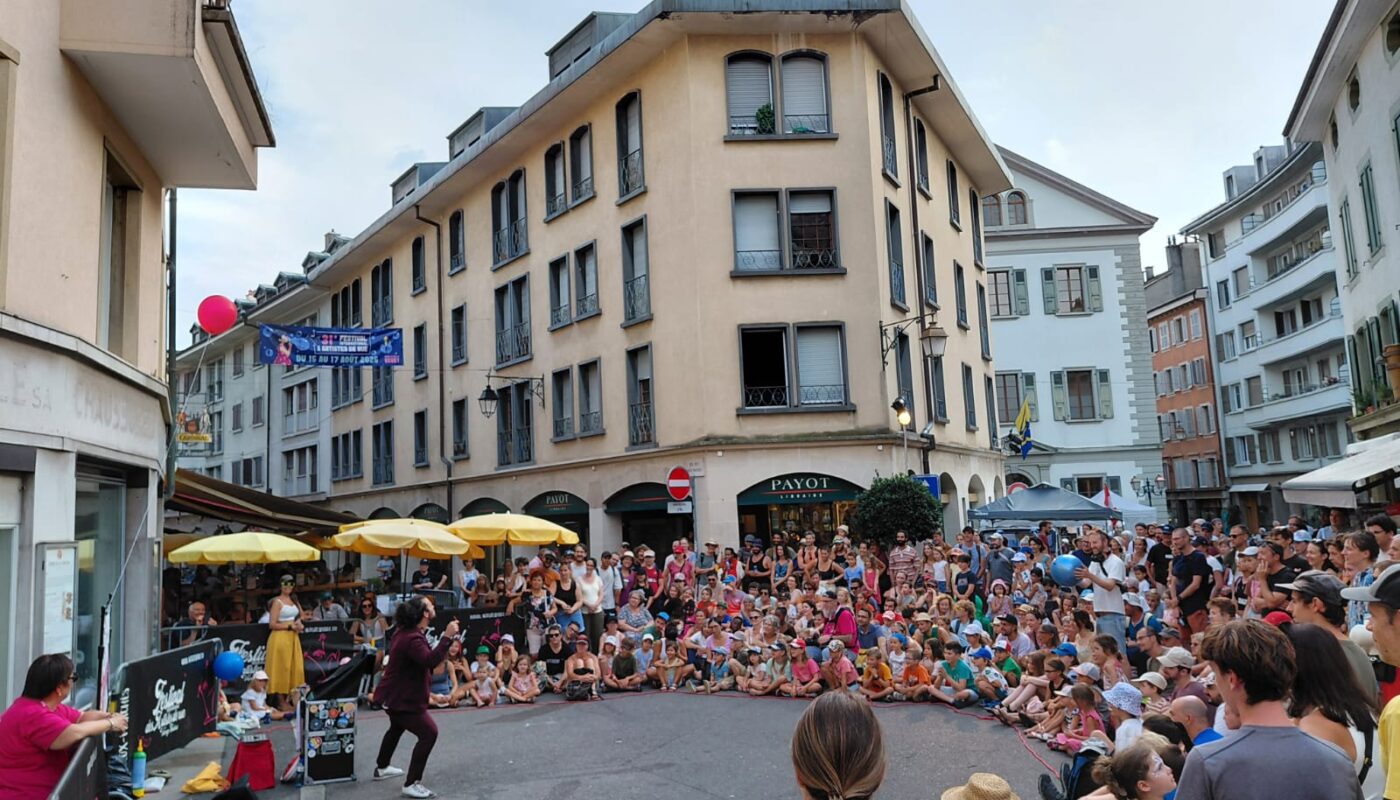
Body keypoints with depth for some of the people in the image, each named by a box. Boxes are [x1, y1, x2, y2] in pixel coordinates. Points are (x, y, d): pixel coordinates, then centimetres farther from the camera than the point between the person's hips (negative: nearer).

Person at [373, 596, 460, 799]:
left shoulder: (406, 631, 4)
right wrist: (447, 637, -43)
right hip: (402, 698, -11)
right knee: (429, 733, -13)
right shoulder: (412, 639, -29)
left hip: (395, 694, 11)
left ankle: (381, 768, 53)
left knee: (397, 728, 33)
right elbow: (430, 660, -42)